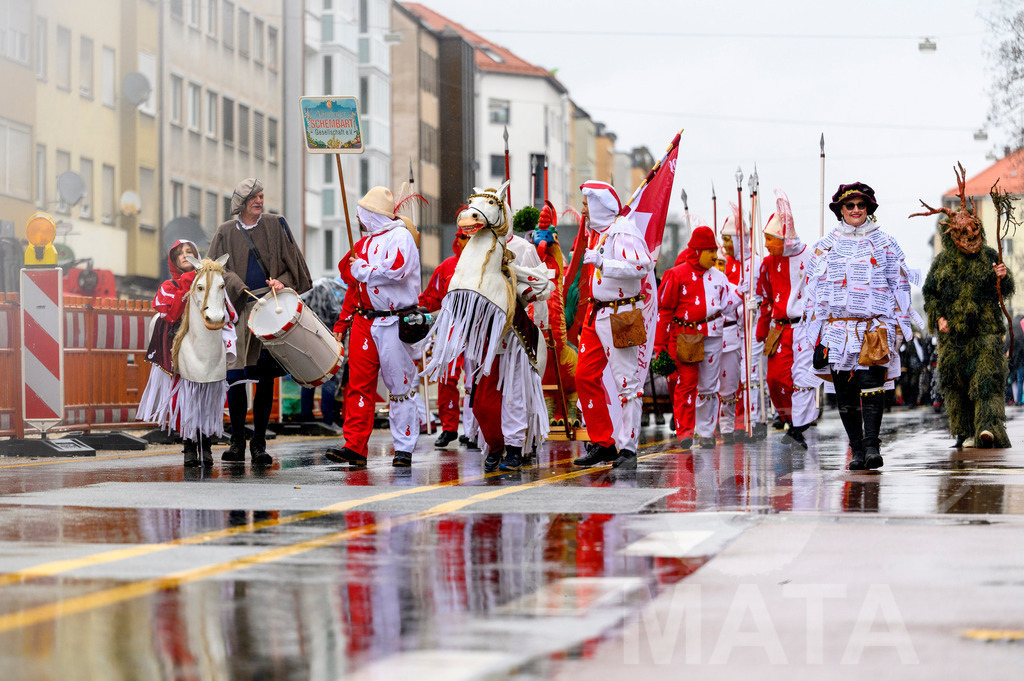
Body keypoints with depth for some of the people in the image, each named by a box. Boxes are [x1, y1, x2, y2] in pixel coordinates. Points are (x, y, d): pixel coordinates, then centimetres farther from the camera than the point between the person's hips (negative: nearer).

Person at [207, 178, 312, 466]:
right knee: (235, 377, -6)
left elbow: (293, 264, 9)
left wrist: (282, 283, -10)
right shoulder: (226, 232, 10)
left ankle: (259, 443, 4)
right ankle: (237, 442, 5)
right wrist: (237, 285, -13)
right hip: (238, 311, 0)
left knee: (265, 378, -3)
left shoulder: (276, 225, 9)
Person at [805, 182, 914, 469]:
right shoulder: (824, 246, 13)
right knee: (845, 392, 1)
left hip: (875, 328, -2)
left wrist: (898, 327, 5)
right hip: (837, 328, 2)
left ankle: (871, 445, -20)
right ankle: (856, 449, 8)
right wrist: (815, 333, 7)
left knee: (870, 384, -18)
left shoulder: (885, 244, 11)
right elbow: (813, 292, 13)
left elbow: (899, 287, 12)